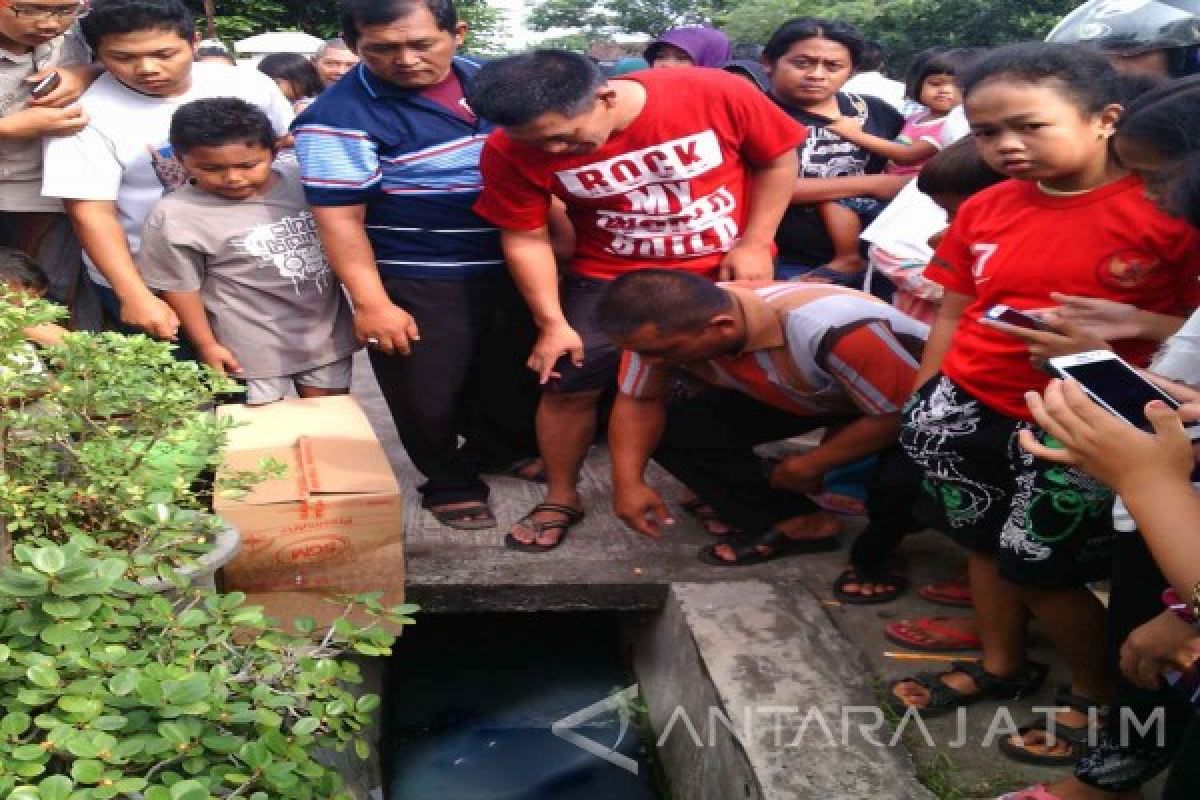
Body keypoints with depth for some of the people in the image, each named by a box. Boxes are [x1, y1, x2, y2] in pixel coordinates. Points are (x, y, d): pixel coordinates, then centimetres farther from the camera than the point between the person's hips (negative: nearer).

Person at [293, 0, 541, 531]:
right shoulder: (340, 117, -20)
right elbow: (339, 217, -19)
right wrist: (372, 303, -21)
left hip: (515, 264, 6)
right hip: (419, 284, -6)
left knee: (517, 371, 20)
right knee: (429, 393, 4)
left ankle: (498, 447, 46)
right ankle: (450, 483, 30)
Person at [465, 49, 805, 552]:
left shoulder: (716, 95, -24)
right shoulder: (512, 150, -22)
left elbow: (777, 159, -8)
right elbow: (525, 238, -10)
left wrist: (755, 244, -10)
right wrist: (553, 323, -10)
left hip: (727, 271, 0)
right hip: (614, 279, 0)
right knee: (569, 387, -3)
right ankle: (561, 499, 20)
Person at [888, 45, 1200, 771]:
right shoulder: (984, 210, 2)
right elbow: (954, 316, 9)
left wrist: (1125, 328, -26)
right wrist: (919, 404, 10)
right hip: (968, 406, 5)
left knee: (1038, 564, 4)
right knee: (988, 541, 19)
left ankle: (1101, 694, 30)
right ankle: (1001, 665, 43)